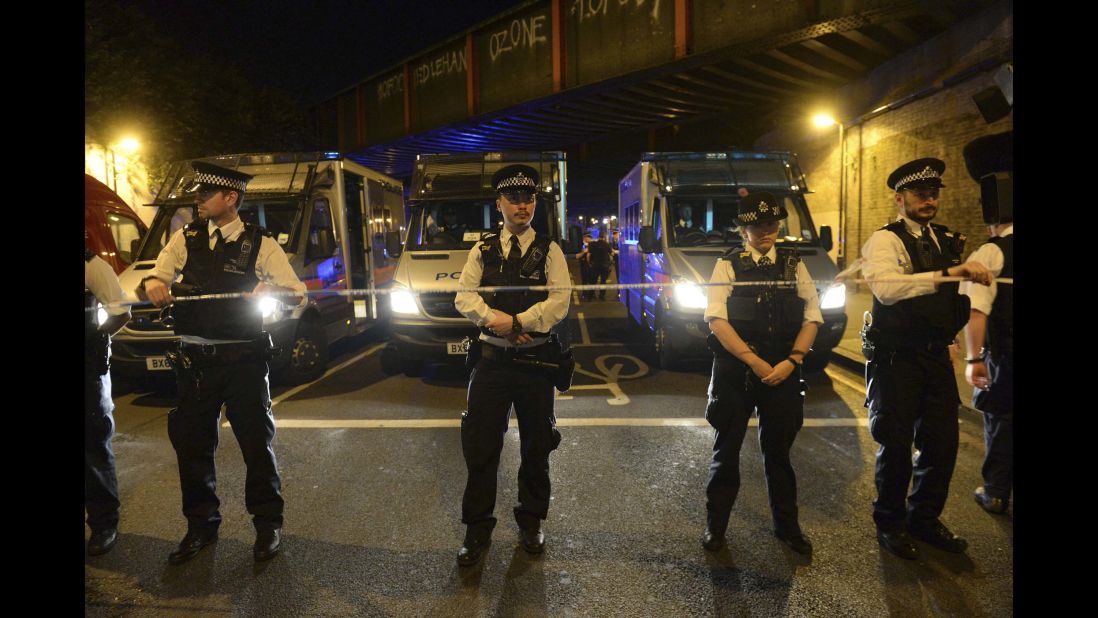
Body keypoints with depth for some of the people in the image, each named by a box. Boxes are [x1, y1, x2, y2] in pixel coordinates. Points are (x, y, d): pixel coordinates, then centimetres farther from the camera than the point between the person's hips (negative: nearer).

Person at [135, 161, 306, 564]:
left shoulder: (261, 245, -3)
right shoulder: (186, 239, 7)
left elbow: (299, 295, -7)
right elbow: (155, 281, 5)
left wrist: (274, 290, -29)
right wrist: (152, 283, -19)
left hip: (243, 360, -3)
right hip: (194, 360, 4)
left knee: (257, 442, 6)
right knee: (191, 443, 11)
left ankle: (267, 524, 22)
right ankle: (201, 526, 29)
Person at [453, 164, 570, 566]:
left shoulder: (549, 251, 3)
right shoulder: (482, 251, 8)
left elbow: (559, 303, -8)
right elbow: (463, 297, -1)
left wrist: (517, 323, -17)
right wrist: (496, 320, -18)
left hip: (535, 362, -1)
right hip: (490, 359, 1)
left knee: (536, 446, 10)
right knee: (480, 446, 2)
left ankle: (531, 522, 29)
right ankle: (477, 530, 16)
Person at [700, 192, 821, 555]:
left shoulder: (794, 264, 7)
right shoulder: (728, 265, -1)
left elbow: (812, 316, 3)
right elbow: (716, 319, -10)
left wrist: (791, 361, -10)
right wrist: (753, 360, -16)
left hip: (783, 372, 2)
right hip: (734, 371, -2)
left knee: (779, 451, 13)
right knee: (726, 450, 6)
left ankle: (787, 526, 28)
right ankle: (715, 526, 21)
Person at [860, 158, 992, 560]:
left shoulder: (948, 241, 12)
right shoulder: (885, 240, -10)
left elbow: (966, 292, 21)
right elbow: (885, 287, -30)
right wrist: (947, 273, -36)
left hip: (937, 356, 6)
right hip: (895, 358, -6)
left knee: (943, 441, 10)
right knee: (896, 445, 3)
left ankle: (925, 518, 30)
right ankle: (890, 523, 23)